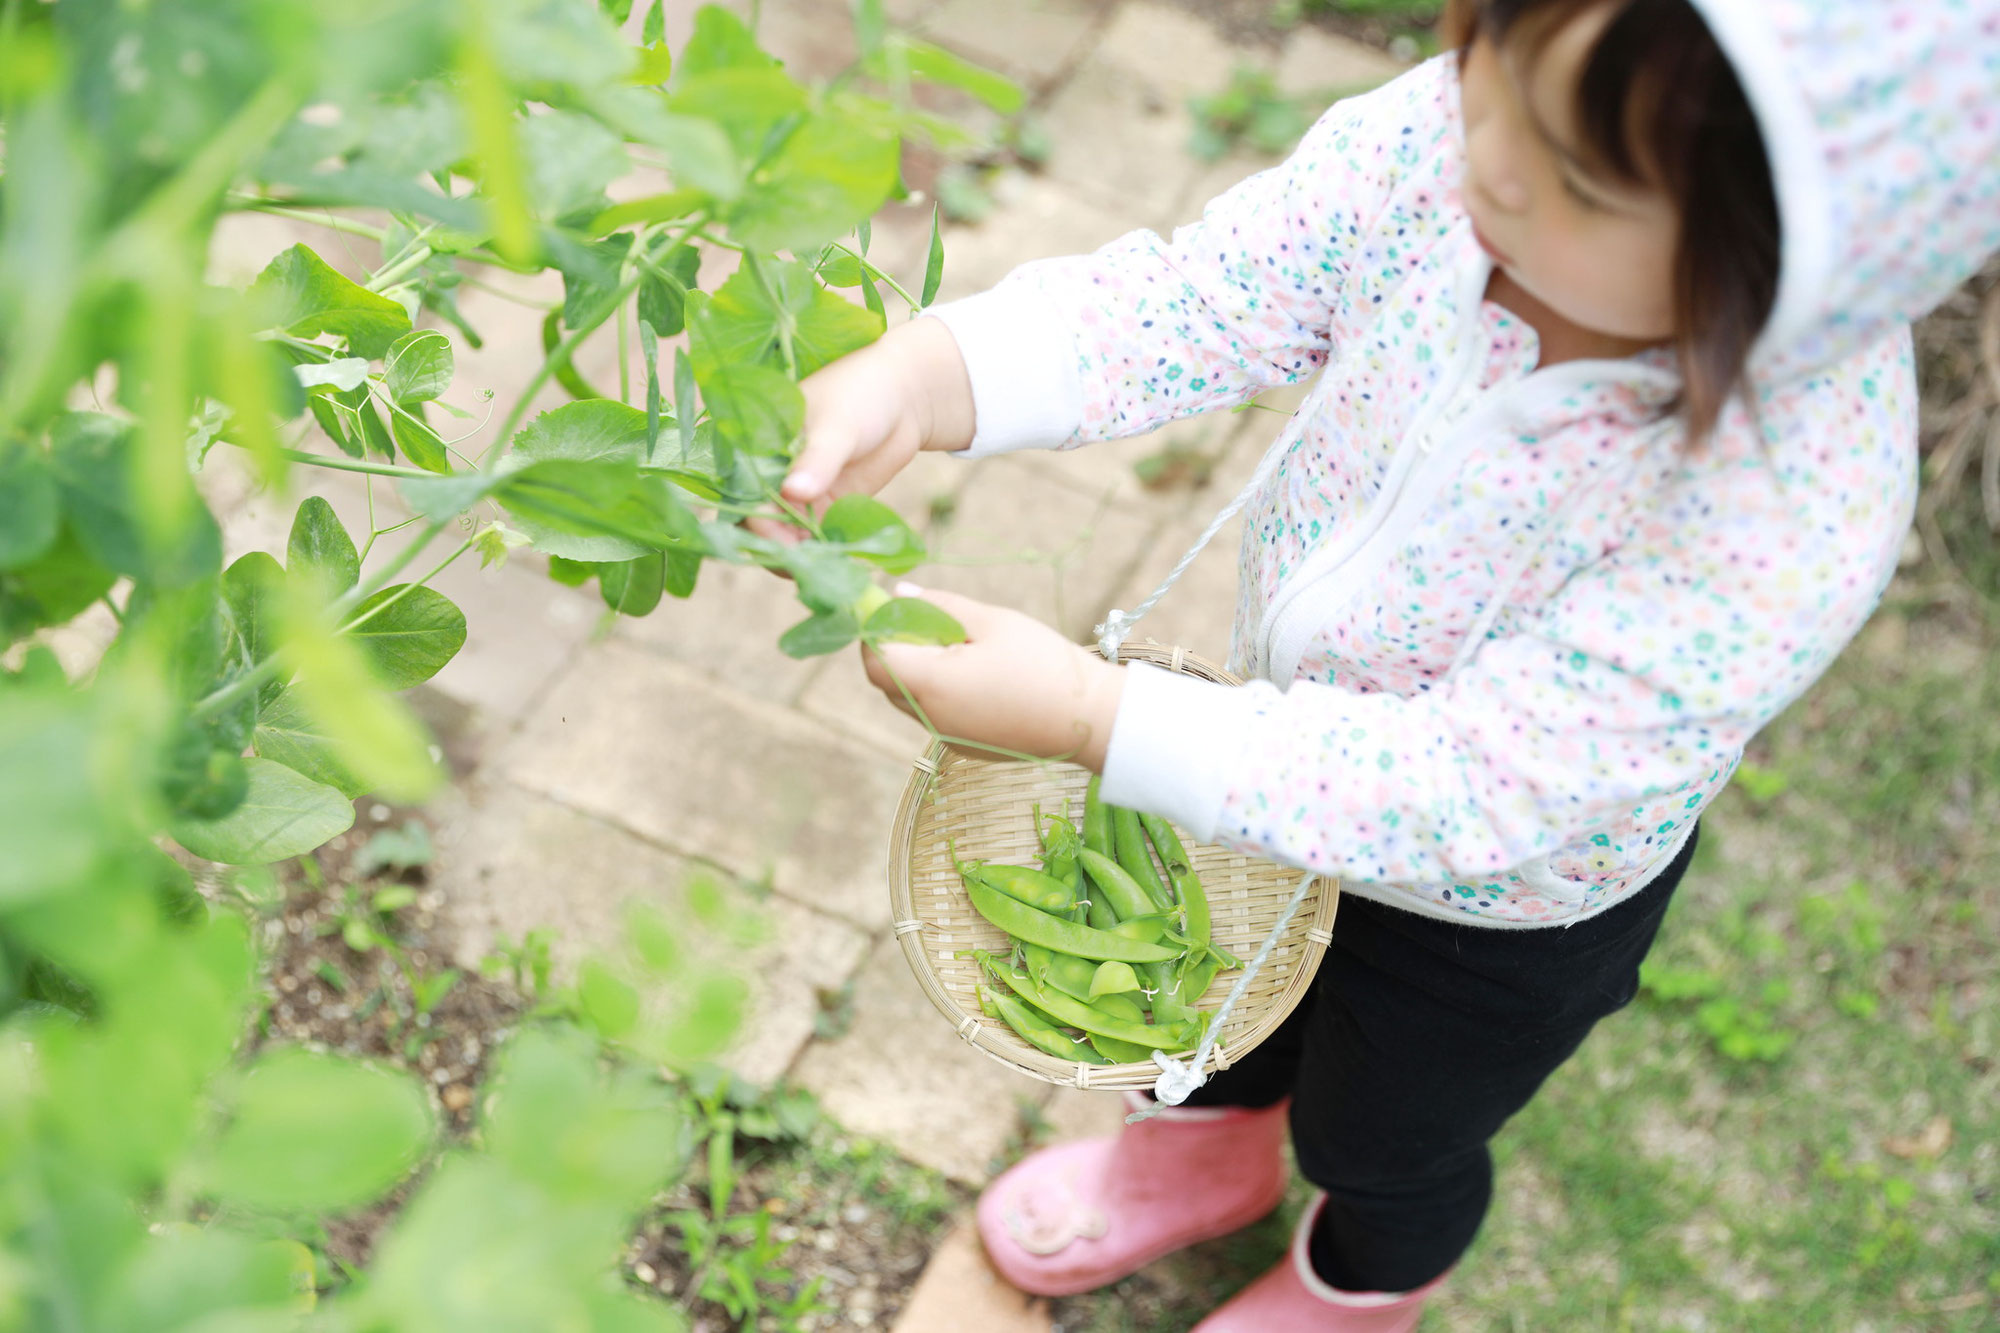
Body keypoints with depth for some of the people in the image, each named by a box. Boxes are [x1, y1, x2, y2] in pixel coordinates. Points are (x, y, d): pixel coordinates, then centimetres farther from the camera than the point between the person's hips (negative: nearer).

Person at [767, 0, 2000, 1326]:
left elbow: (1465, 790, -38)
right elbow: (1203, 296, -25)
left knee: (1377, 1131, 28)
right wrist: (921, 375, -42)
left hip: (1501, 908, -4)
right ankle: (1208, 1149, 72)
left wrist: (1084, 711, -40)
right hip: (1304, 730, 4)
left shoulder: (1793, 514, -43)